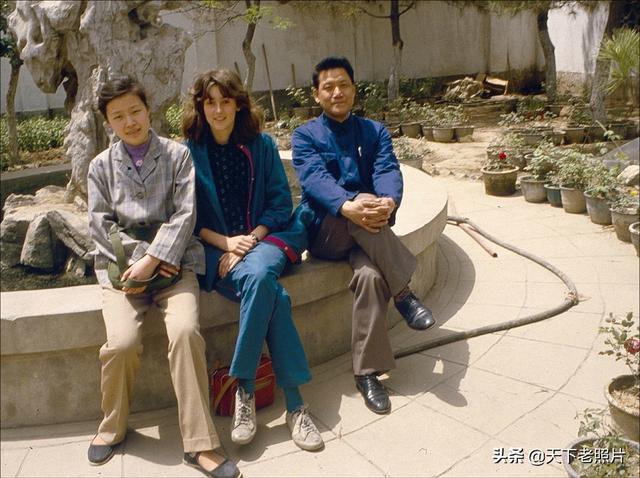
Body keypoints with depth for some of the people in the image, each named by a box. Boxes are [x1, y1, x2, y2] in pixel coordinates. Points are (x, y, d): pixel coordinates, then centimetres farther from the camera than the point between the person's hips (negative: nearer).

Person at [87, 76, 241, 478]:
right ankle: (113, 427, 6)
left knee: (186, 331, -28)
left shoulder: (177, 154, 6)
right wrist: (139, 257, -8)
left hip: (173, 259, -1)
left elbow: (185, 214, -3)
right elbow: (101, 223, 5)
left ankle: (200, 444, -20)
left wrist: (154, 258, -13)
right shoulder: (101, 166, 13)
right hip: (122, 264, 2)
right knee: (122, 342, -23)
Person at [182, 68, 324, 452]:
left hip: (264, 239, 1)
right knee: (270, 290, -32)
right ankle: (294, 403, -26)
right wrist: (226, 242, -13)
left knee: (258, 274, -36)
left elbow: (281, 202, 4)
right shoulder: (190, 153, 4)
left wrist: (249, 241, -11)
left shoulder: (261, 145, 7)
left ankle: (246, 389, -25)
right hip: (214, 249, -1)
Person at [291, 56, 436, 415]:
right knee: (358, 213, -36)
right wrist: (348, 205, -38)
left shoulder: (375, 132, 13)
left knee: (370, 274, -33)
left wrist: (389, 201, -33)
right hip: (324, 232, -2)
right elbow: (315, 179, -15)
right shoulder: (305, 136, 6)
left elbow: (389, 171, -7)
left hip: (367, 234, 2)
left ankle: (368, 372, -23)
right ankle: (404, 293, -27)